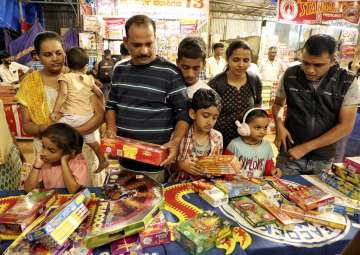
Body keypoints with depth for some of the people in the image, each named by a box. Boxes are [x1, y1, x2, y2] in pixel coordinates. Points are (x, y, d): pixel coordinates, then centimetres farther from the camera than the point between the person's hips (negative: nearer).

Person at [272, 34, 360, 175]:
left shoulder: (347, 82, -11)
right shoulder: (290, 75, -8)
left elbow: (346, 126, -11)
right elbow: (278, 104, 8)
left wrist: (306, 147, -16)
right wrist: (279, 125, -13)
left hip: (323, 158, 0)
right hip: (289, 153, 0)